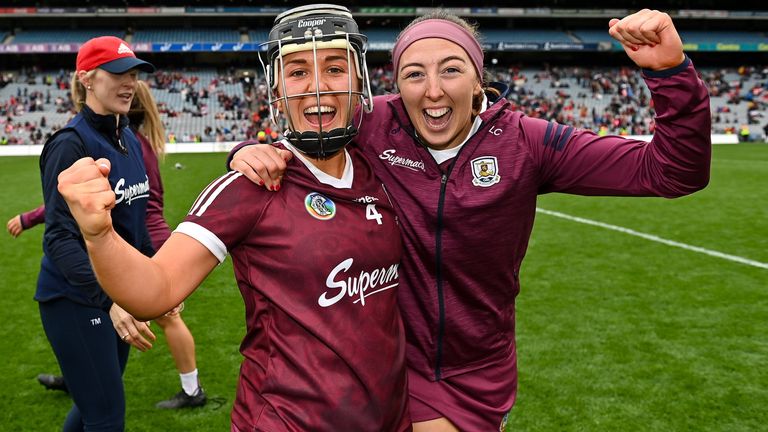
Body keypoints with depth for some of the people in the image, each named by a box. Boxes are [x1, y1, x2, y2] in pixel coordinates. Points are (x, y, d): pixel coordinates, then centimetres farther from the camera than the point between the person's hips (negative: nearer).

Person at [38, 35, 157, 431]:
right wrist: (110, 301, -34)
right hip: (77, 298, -8)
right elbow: (60, 238, -24)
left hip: (119, 293, 8)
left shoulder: (129, 141, 7)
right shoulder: (72, 143, -16)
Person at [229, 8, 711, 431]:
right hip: (400, 362, -1)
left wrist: (671, 72, -31)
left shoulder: (525, 143, -14)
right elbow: (297, 144, 2)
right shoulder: (373, 126, -13)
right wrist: (252, 152, -21)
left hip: (484, 373, 1)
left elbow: (671, 172, -16)